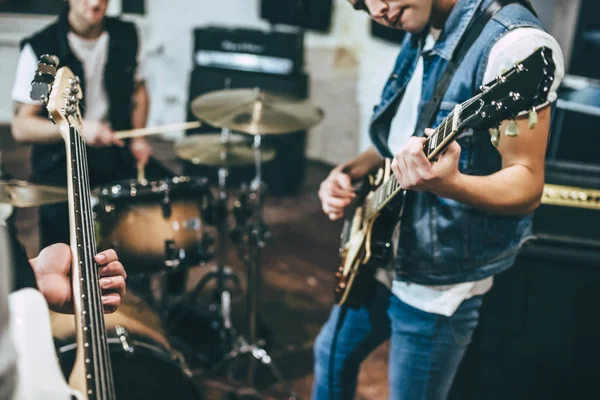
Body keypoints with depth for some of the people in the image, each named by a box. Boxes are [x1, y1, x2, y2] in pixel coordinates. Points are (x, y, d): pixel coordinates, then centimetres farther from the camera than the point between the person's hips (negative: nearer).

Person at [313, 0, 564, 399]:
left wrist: (448, 184, -43)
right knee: (333, 355, 25)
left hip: (440, 284, -8)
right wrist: (349, 171, -2)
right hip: (380, 257, 8)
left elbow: (527, 186, -24)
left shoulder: (512, 41, -24)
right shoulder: (419, 34, 3)